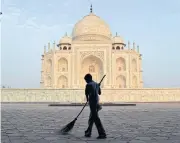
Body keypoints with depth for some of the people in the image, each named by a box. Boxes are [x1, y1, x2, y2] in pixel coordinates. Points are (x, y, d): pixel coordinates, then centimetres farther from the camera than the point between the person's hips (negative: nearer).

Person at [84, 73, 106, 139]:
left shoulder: (88, 85, -11)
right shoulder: (97, 84, 13)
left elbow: (86, 94, -10)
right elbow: (99, 93, 22)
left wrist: (87, 99, 9)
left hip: (92, 103, -9)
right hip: (97, 103, 9)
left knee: (96, 119, -6)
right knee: (91, 119, 17)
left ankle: (102, 134, -6)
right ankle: (88, 132, 26)